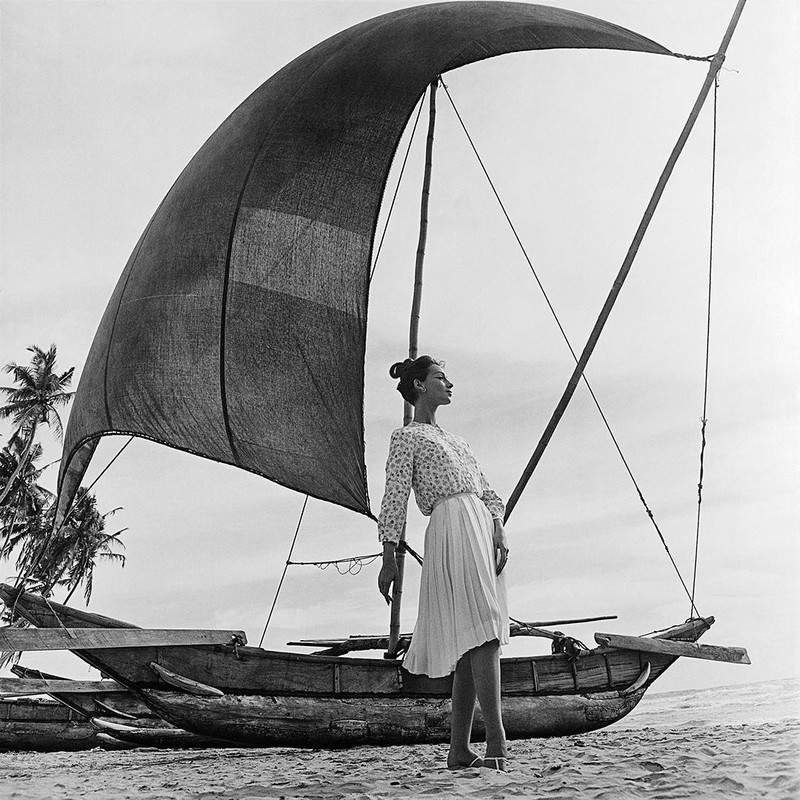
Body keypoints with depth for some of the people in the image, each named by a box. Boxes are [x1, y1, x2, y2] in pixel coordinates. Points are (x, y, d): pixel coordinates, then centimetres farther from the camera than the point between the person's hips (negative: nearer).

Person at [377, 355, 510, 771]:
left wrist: (499, 532, 2)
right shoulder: (406, 437, 8)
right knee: (483, 632, -19)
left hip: (482, 529, 8)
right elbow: (395, 499, -2)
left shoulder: (453, 439, 30)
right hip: (453, 526, -8)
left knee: (472, 644, 3)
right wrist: (389, 558, -10)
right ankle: (497, 743, -21)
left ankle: (459, 750, 6)